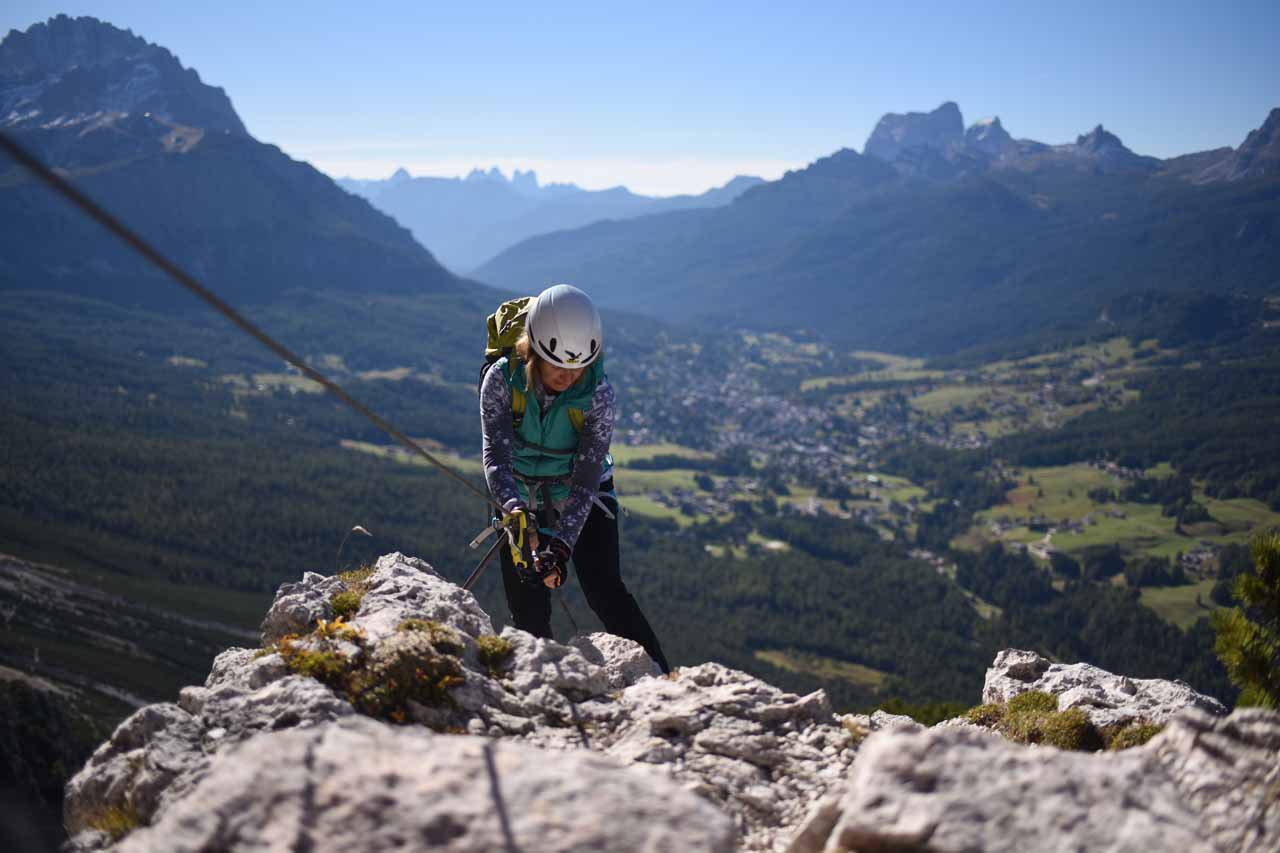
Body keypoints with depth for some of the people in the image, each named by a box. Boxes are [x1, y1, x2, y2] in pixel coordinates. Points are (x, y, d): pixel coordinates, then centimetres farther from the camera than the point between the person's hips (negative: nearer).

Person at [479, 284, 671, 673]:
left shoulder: (598, 393, -24)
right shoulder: (503, 378, -22)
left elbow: (587, 477, -27)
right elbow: (496, 452, -30)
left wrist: (561, 544, -38)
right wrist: (514, 507, -50)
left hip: (585, 499, -1)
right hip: (522, 502, 1)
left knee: (604, 591, -17)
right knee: (529, 615, -1)